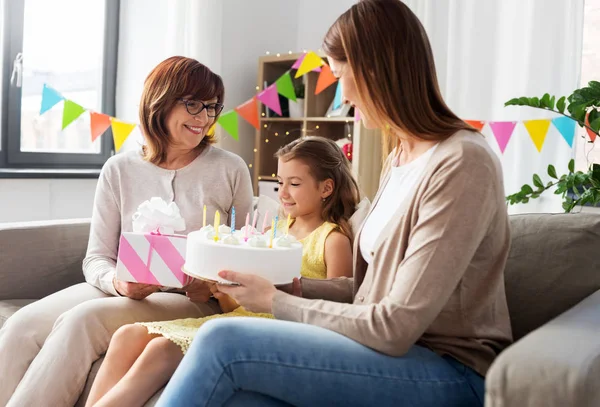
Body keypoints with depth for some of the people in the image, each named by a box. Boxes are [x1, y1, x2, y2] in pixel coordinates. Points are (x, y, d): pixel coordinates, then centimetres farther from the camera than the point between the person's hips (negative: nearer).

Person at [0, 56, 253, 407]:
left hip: (194, 302, -3)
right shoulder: (120, 170, 6)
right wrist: (118, 282, -18)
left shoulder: (231, 170, 1)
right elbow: (97, 258, 5)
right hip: (121, 291, 3)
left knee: (83, 320, -30)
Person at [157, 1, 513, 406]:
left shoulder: (462, 163, -17)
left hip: (449, 373, -7)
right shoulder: (401, 158, 11)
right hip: (401, 357, 7)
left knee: (223, 342, -21)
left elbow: (395, 327, -19)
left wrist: (277, 302, -10)